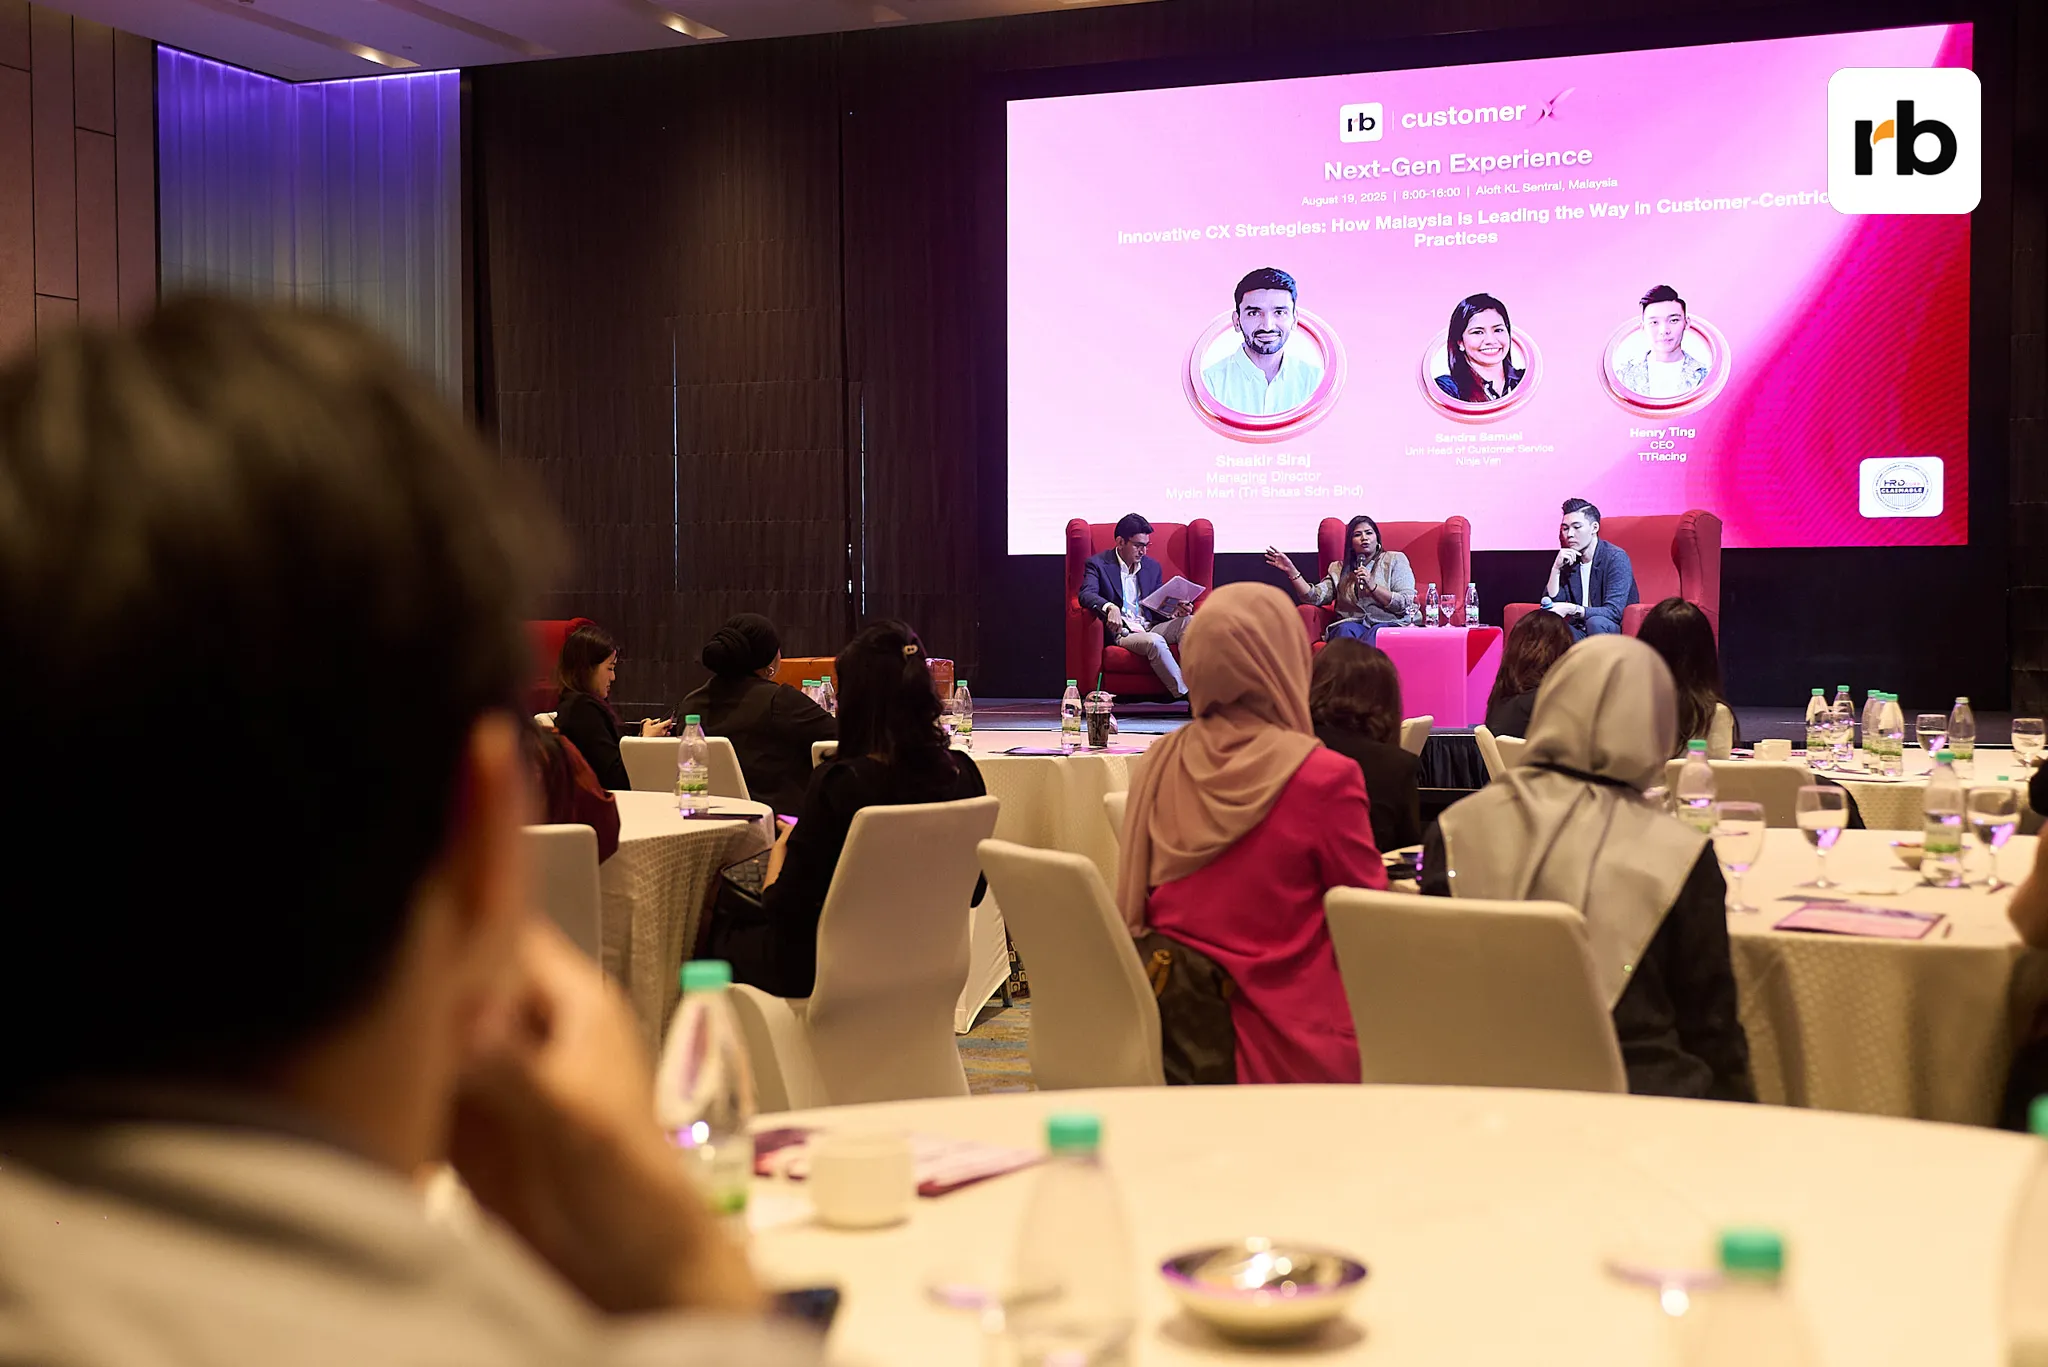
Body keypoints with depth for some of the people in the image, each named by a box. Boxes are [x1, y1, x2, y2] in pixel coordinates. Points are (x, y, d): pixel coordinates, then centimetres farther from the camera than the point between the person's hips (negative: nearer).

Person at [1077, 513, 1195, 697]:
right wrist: (1109, 607, -37)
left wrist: (1174, 611, -3)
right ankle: (1187, 695, -39)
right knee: (1154, 641, -36)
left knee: (1187, 622, -24)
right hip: (1121, 632, -5)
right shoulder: (1098, 564, 2)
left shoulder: (1151, 567, 19)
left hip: (1150, 628, 5)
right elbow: (1087, 594, -16)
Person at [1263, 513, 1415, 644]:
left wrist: (1372, 586, -7)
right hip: (1352, 624, 2)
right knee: (1345, 629, -35)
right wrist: (1291, 571, -4)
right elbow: (1315, 597, 5)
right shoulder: (1339, 569, 23)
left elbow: (1406, 604, 3)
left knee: (1377, 632, -37)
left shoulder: (1395, 560, 15)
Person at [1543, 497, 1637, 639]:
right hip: (1581, 633, 5)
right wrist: (1556, 568, -13)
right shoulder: (1567, 560, 6)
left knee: (1595, 622, -36)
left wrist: (1571, 609, -35)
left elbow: (1614, 612, -23)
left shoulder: (1616, 558, -13)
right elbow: (1550, 604, 0)